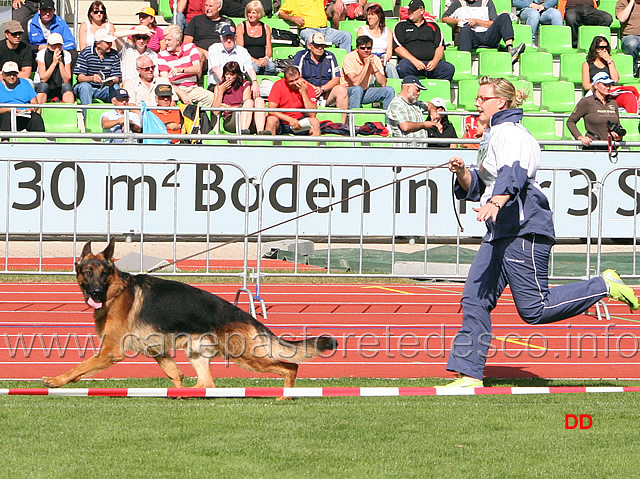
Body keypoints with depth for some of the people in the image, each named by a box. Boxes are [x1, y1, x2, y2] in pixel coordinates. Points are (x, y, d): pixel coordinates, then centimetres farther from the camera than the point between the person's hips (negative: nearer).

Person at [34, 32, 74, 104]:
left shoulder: (66, 55, -6)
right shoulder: (41, 54, -11)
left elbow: (66, 80, -14)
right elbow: (43, 79, -19)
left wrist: (60, 62, -23)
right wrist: (54, 62, -25)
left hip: (59, 89, 2)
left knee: (67, 86, -29)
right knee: (44, 86, -34)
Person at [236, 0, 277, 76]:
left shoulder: (266, 28, 18)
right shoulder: (241, 27, 9)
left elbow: (269, 48, 13)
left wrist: (266, 58, -12)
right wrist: (253, 60, -16)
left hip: (262, 61, 2)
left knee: (271, 66, -33)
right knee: (254, 67, -38)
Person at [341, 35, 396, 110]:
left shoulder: (375, 59, -3)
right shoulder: (349, 58, -16)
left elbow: (383, 84, -11)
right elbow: (355, 83, -27)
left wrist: (373, 65, -17)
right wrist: (366, 64, -23)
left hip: (365, 92, 5)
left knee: (389, 90, -15)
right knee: (357, 89, -38)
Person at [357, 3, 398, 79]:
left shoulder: (387, 31, 18)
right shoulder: (362, 30, 14)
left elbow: (389, 52, 8)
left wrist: (383, 61, -16)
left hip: (383, 63, 2)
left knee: (390, 67, -33)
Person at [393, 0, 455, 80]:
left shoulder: (432, 26, 20)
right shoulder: (401, 26, 15)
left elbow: (440, 47, 13)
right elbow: (398, 48, 3)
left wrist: (435, 61, -9)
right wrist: (414, 61, -12)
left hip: (430, 62, 2)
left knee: (450, 68, -27)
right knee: (403, 67, -37)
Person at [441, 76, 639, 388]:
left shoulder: (510, 134, -11)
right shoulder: (492, 136, 21)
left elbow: (514, 175, -30)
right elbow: (476, 188, 24)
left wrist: (495, 203, -48)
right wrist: (462, 172, 3)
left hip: (525, 230, -10)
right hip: (500, 233, 10)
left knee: (534, 309, -10)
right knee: (474, 300, 2)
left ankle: (604, 286, 4)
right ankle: (469, 375, 2)